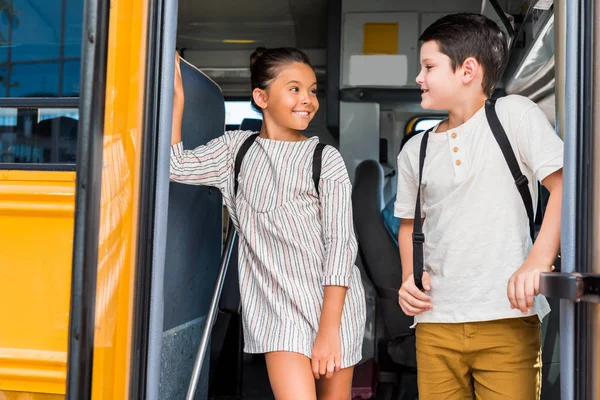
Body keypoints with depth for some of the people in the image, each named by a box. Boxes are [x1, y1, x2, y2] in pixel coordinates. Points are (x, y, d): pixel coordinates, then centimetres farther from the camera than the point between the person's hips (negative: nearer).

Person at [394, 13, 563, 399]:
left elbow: (565, 185, -8)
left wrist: (539, 261, -20)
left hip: (508, 320, -4)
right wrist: (409, 276, 5)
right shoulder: (415, 151, 12)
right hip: (435, 323, 4)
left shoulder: (514, 114, -1)